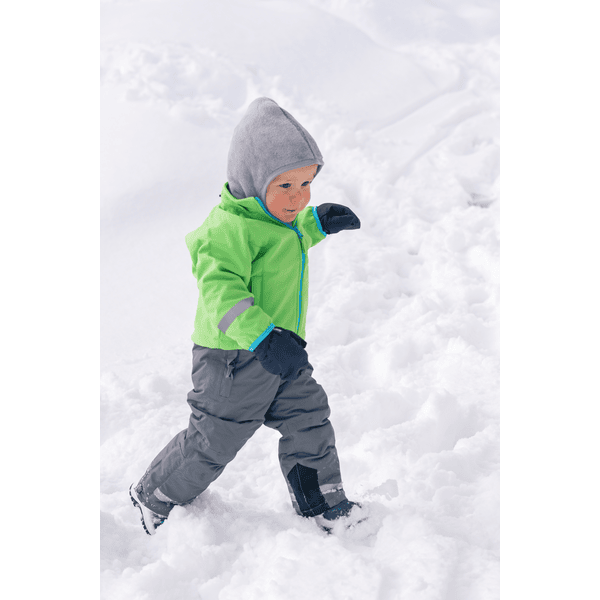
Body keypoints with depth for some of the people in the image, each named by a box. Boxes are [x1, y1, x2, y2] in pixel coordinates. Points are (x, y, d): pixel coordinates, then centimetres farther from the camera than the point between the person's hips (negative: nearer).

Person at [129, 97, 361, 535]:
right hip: (235, 360, -9)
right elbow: (220, 291, -38)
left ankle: (324, 506, 33)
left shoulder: (277, 218, 7)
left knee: (311, 421, 13)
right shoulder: (231, 228, -26)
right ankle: (155, 499, 31)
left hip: (281, 356, 9)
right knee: (212, 442, 6)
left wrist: (317, 222, 20)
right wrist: (263, 337, -48)